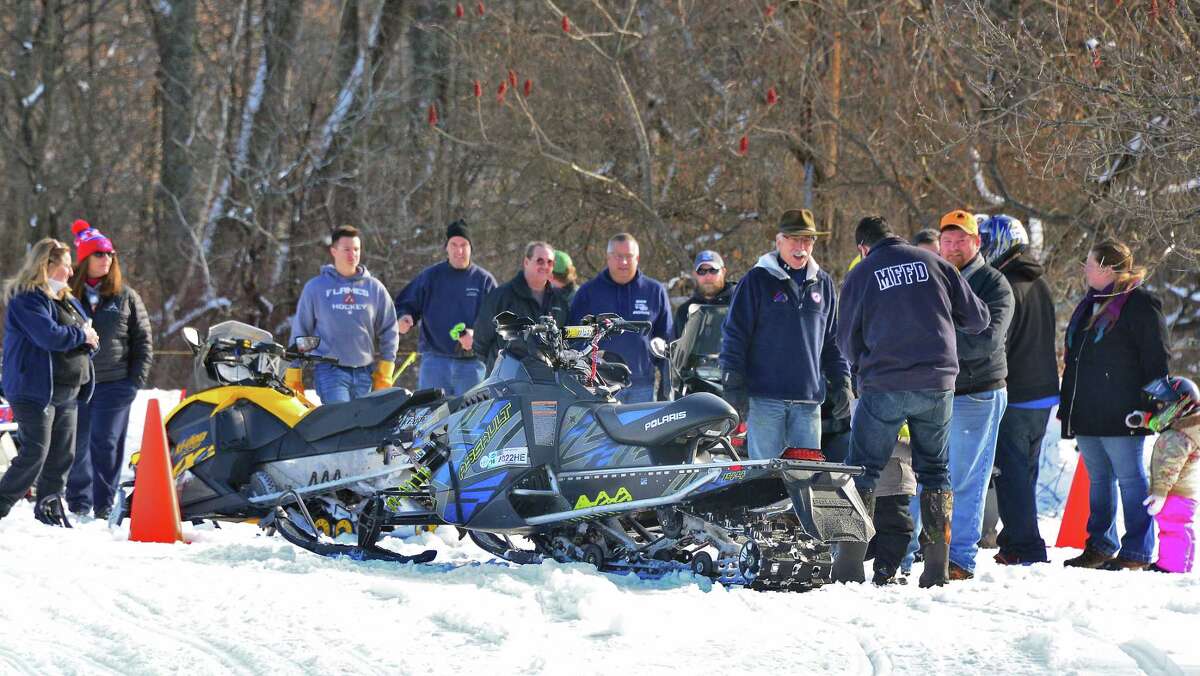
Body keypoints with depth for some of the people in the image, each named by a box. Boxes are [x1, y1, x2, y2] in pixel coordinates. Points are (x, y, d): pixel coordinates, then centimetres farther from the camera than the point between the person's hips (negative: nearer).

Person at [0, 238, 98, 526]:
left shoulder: (67, 300, 18)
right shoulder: (27, 299, -13)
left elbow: (87, 334, 21)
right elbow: (50, 335, -25)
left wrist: (89, 340, -4)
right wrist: (82, 336, -10)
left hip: (66, 393, 9)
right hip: (35, 390, -9)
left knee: (63, 454, 10)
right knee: (35, 453, -13)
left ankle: (50, 508, 21)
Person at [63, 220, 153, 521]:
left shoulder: (126, 297, 6)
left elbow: (143, 338, 9)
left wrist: (138, 378, 0)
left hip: (115, 383, -1)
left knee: (105, 443, -5)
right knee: (77, 445, 4)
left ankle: (104, 504, 0)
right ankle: (78, 501, 15)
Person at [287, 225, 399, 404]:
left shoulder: (374, 288, 10)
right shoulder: (315, 287, 4)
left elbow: (388, 331, 13)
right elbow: (300, 331, 8)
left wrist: (385, 373, 5)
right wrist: (294, 374, 5)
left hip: (364, 374, 3)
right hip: (329, 370, -3)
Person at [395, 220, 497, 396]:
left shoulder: (484, 280, 6)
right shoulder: (430, 276, 8)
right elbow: (405, 303, 13)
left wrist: (475, 334, -15)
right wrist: (403, 318, -10)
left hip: (471, 363, 0)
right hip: (435, 361, 0)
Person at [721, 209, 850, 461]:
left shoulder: (822, 284, 15)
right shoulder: (757, 281, 1)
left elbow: (832, 339, 22)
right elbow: (734, 334, -1)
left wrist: (841, 381, 13)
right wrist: (734, 385, -8)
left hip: (809, 400, 4)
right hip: (764, 396, -4)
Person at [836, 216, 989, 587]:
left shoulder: (859, 276, 1)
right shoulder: (934, 263, 5)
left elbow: (848, 343, 7)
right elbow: (977, 318, 7)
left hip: (883, 386, -2)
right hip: (937, 382, 2)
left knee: (863, 472, 6)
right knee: (935, 472, 11)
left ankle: (850, 564, 0)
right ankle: (937, 567, 6)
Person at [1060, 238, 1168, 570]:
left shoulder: (1140, 304, -8)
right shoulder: (1089, 304, 17)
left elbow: (1156, 360, -10)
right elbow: (1073, 361, 23)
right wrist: (1067, 407, 20)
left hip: (1121, 417, -8)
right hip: (1087, 416, 8)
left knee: (1131, 480, -3)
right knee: (1098, 479, 13)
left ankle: (1136, 552, 0)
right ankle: (1100, 546, 20)